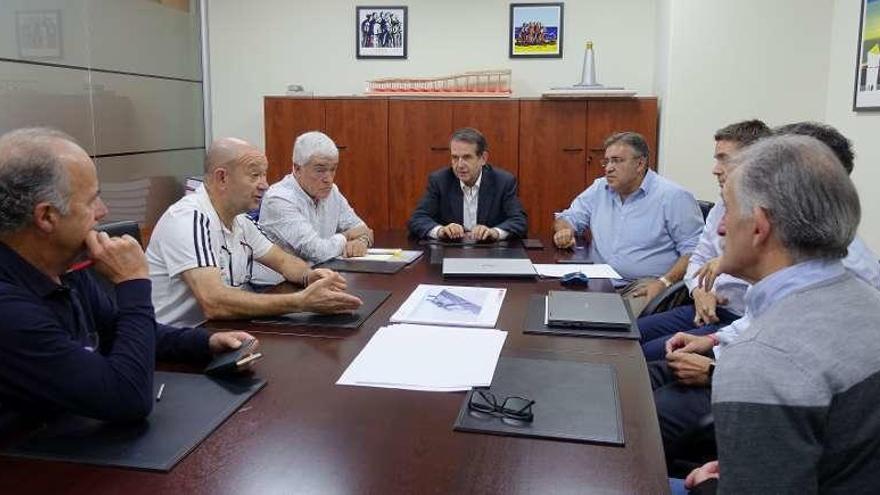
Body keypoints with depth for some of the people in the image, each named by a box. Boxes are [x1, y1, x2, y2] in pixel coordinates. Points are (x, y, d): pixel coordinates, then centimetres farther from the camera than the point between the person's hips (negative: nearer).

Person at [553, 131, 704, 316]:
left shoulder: (673, 196, -2)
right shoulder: (599, 189, 15)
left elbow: (694, 249, -6)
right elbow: (567, 217, 23)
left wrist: (664, 282, -19)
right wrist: (564, 231, -2)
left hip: (644, 285, -4)